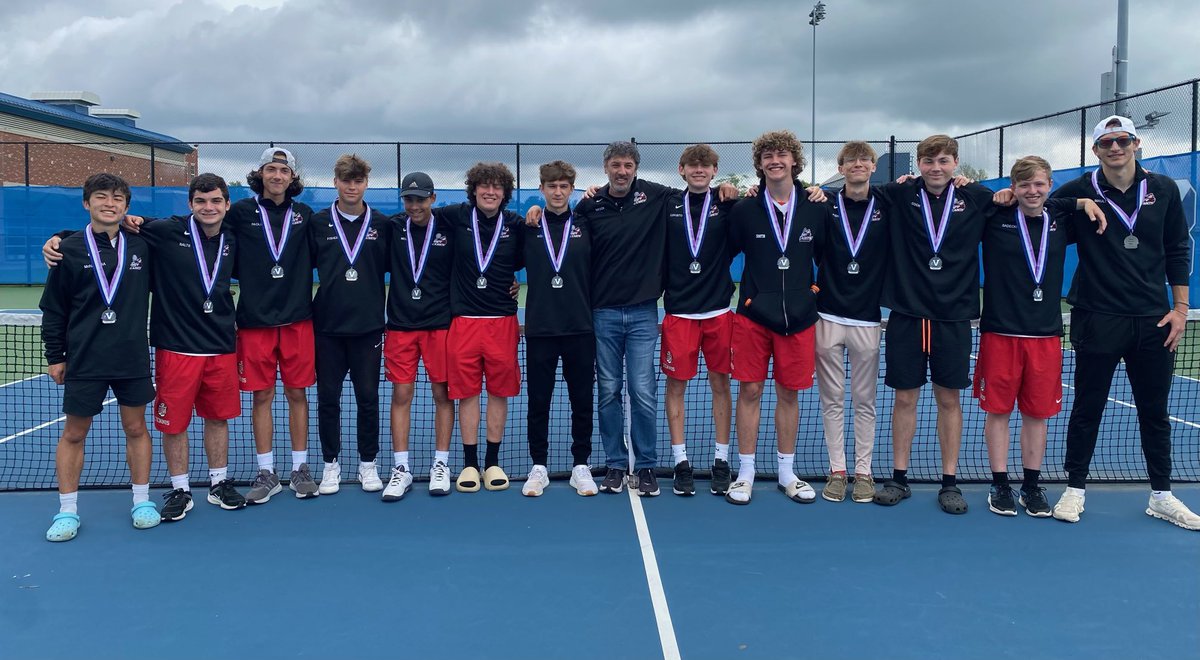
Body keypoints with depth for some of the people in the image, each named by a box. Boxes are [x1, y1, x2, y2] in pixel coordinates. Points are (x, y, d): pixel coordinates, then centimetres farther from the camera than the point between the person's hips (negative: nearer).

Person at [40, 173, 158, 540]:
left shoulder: (141, 246, 2)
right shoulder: (70, 249, -2)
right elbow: (53, 307, 2)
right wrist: (54, 355, 2)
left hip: (133, 358, 1)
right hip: (84, 359, -1)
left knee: (136, 428, 8)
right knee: (74, 433, 6)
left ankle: (142, 502, 20)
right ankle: (67, 511, 18)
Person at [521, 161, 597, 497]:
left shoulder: (585, 227, 4)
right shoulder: (528, 227, 4)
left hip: (580, 329, 0)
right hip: (539, 329, 0)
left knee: (582, 401, 6)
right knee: (538, 402, 6)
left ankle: (581, 466, 18)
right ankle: (538, 467, 18)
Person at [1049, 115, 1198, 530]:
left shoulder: (1164, 190, 4)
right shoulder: (1077, 192, -4)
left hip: (1153, 322, 3)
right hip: (1098, 321, -3)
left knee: (1155, 410, 11)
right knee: (1087, 407, 5)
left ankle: (1161, 496, 23)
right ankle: (1075, 489, 18)